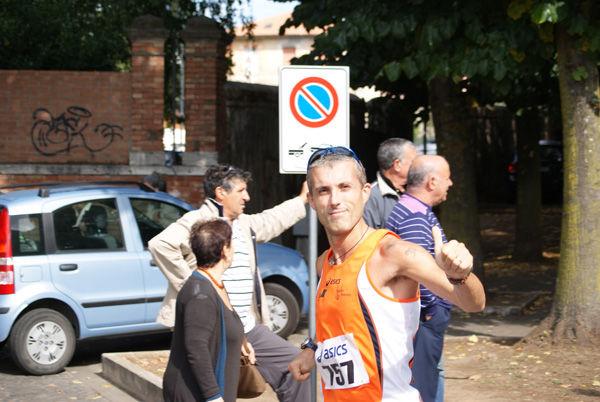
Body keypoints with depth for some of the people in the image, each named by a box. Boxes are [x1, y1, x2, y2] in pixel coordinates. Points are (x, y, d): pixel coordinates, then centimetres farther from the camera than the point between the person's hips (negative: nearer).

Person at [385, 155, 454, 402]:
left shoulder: (419, 212, 14)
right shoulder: (414, 217, -21)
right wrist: (431, 308, -20)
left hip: (428, 316, 11)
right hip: (424, 317, -11)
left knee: (435, 372, 20)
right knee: (423, 381, -5)